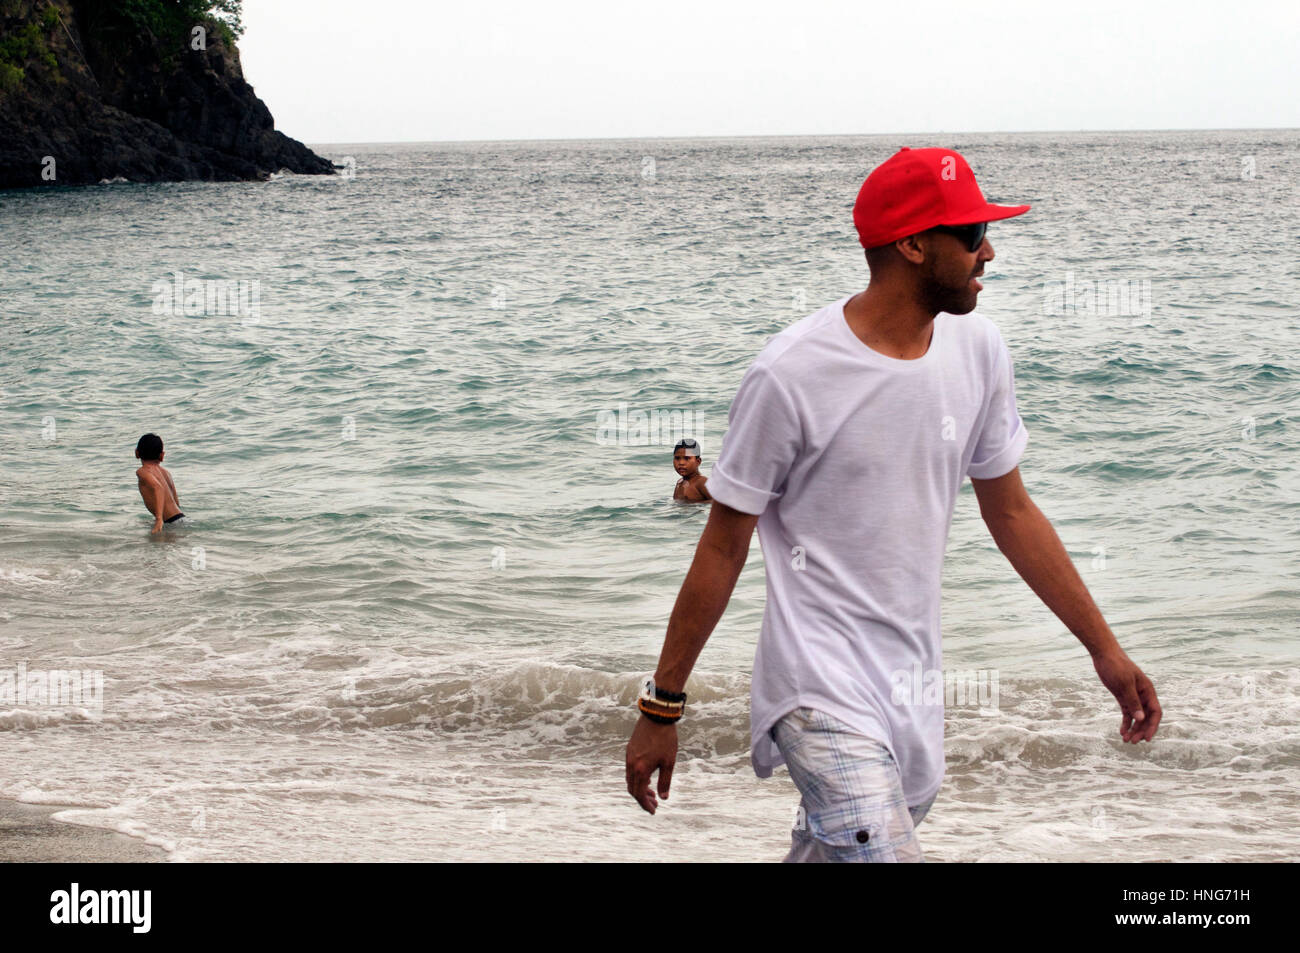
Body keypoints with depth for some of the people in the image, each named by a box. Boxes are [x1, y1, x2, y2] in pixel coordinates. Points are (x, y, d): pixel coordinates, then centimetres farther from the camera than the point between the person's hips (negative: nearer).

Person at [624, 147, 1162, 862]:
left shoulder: (978, 352, 3)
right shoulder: (789, 376, -15)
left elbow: (1010, 512, 15)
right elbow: (722, 550, -8)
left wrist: (1104, 649, 17)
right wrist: (661, 707, -4)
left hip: (916, 684, 6)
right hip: (821, 687, -6)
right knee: (885, 855, -23)